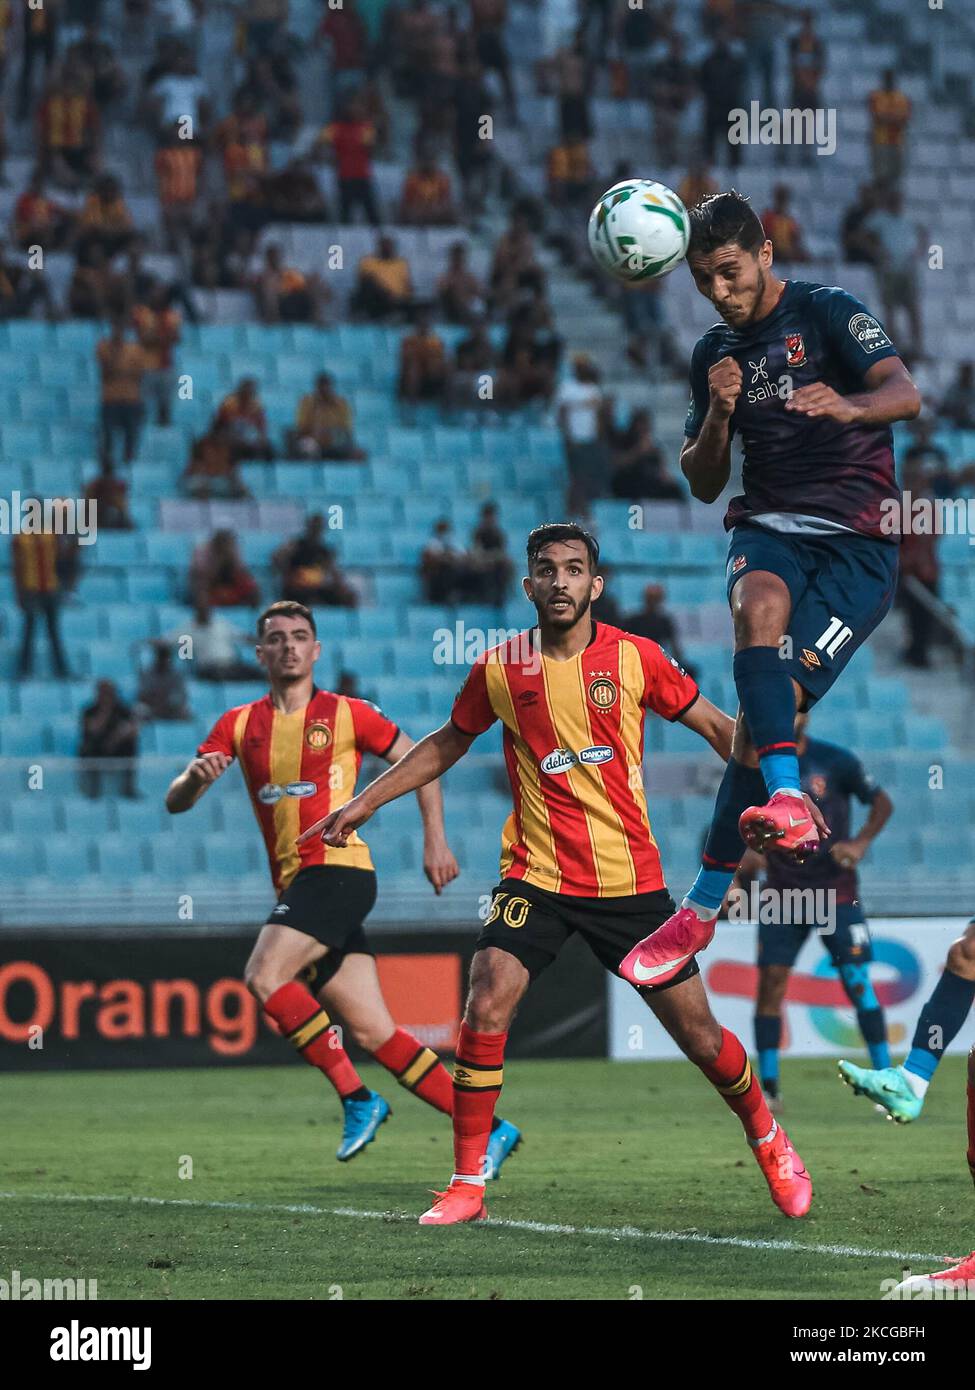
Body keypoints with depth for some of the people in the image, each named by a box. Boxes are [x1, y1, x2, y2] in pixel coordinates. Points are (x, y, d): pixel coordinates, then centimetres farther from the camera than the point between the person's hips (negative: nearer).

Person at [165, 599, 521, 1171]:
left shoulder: (347, 714, 1)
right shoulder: (239, 726, 13)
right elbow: (175, 803, 7)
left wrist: (436, 839, 1)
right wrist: (196, 776, -15)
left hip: (338, 868, -5)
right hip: (294, 884, 5)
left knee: (265, 976, -24)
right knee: (374, 1033, 0)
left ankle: (357, 1099, -15)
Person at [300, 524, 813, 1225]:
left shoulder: (635, 658, -4)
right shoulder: (500, 669, 0)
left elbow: (716, 726, 7)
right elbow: (448, 743, 17)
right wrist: (365, 803, 15)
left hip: (631, 878, -1)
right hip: (537, 874, 1)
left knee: (697, 1031, 3)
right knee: (487, 1006, -19)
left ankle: (770, 1143, 31)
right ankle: (467, 1185, -8)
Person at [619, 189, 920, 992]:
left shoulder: (828, 313, -3)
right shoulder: (714, 353, 15)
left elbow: (905, 394, -18)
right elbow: (702, 482, 17)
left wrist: (848, 405, -41)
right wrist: (718, 415, -4)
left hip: (857, 542, -4)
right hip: (769, 527, 4)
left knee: (767, 709, -16)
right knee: (760, 607, -35)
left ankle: (704, 906, -12)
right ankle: (786, 802, -48)